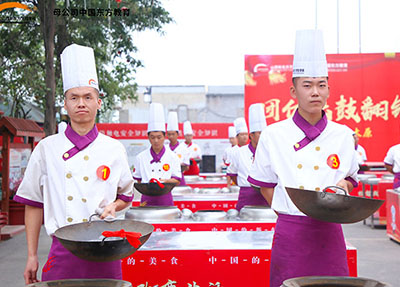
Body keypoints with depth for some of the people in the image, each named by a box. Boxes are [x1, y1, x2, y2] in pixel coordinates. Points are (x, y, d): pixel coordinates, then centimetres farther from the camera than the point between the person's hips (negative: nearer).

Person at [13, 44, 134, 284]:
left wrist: (112, 206, -6)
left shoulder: (114, 149, 5)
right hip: (62, 252, 0)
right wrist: (32, 256, 5)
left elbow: (126, 196, 17)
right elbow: (34, 203, 7)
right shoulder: (47, 148, 3)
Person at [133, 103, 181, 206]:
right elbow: (137, 180, 12)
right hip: (147, 199, 0)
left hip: (165, 197, 0)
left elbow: (177, 180, 4)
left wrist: (166, 181, -14)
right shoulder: (141, 157, 6)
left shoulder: (172, 156, 4)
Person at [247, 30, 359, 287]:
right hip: (290, 234, -1)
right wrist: (287, 211, -2)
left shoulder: (343, 136, 4)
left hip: (329, 232, 2)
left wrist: (343, 185, -4)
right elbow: (266, 185, 8)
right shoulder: (274, 135, -1)